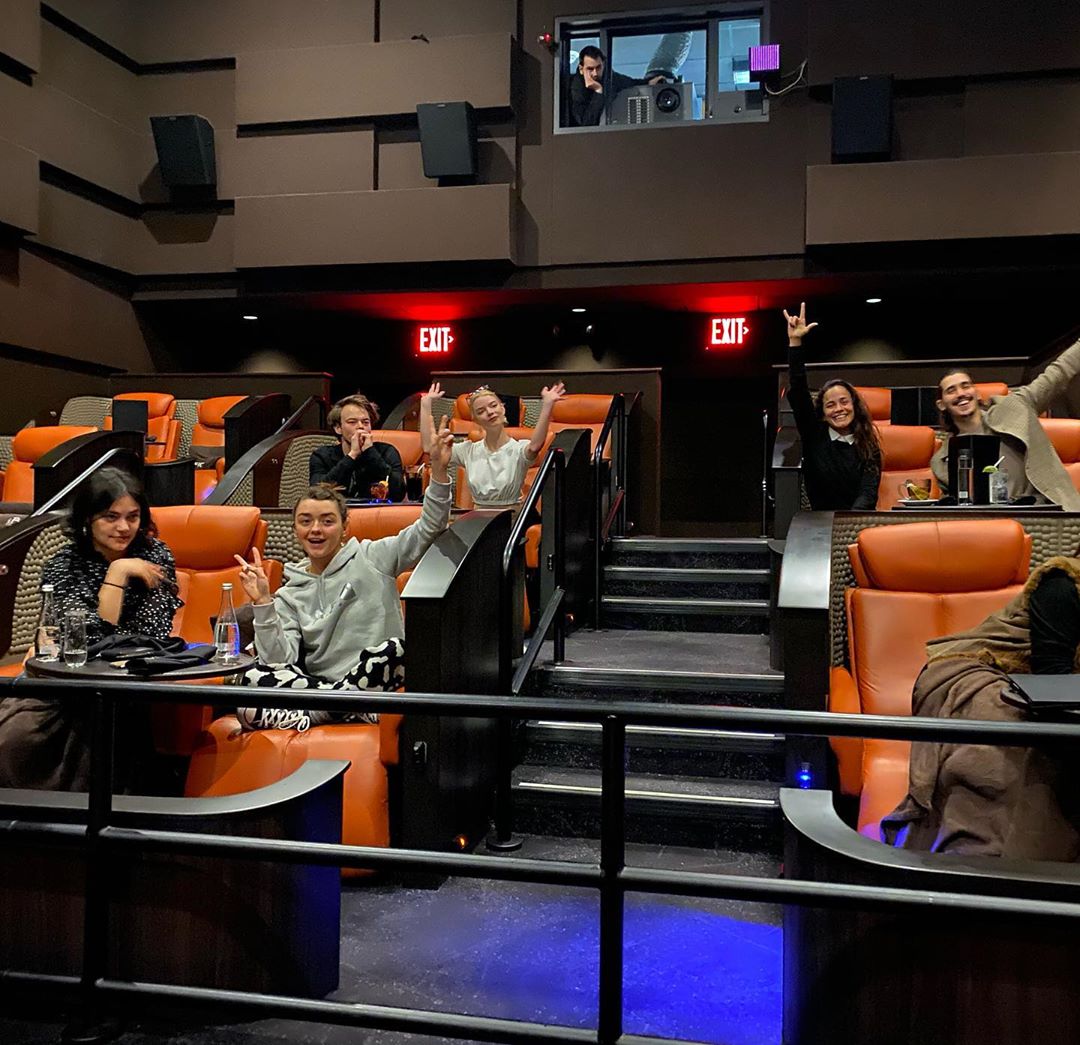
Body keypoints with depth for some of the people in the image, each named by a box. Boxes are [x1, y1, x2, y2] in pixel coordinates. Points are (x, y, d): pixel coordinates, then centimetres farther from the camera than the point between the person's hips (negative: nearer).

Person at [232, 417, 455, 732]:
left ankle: (313, 713, -20)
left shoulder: (373, 557, 4)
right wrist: (263, 603, -14)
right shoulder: (291, 593, 10)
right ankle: (352, 708, -26)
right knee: (254, 677, -22)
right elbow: (280, 659, -3)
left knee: (394, 648, -34)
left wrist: (438, 470, -22)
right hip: (317, 681, 2)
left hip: (377, 680, -2)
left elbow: (428, 529, -8)